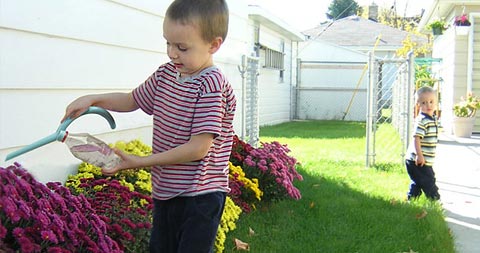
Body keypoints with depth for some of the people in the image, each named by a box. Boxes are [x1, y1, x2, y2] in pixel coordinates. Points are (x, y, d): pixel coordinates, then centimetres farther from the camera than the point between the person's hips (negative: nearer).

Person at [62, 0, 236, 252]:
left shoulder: (212, 86, -21)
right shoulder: (165, 74, 4)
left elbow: (198, 148, -24)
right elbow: (132, 100, 21)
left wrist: (140, 162, -19)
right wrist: (92, 99, 3)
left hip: (200, 196, -8)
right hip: (164, 191, 8)